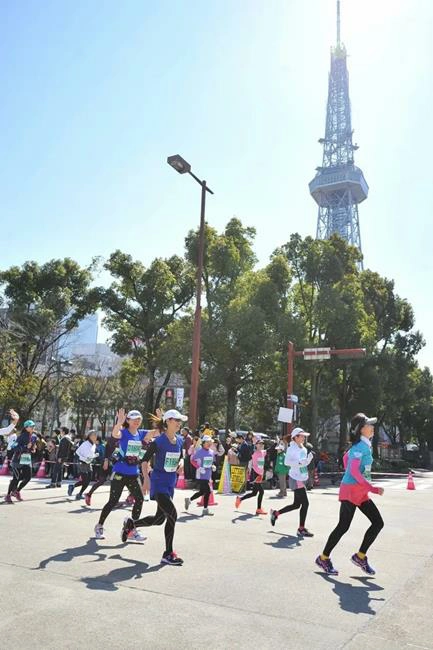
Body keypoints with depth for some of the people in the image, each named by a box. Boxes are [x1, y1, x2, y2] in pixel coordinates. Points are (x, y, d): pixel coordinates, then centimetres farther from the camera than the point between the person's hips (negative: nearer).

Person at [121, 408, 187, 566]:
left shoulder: (180, 440, 4)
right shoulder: (159, 441, -14)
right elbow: (145, 459, -8)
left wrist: (180, 463, -5)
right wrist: (146, 477, -18)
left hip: (170, 484, 8)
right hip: (158, 483, -8)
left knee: (159, 520, 15)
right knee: (172, 514, -17)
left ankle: (130, 524, 40)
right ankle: (168, 554, -3)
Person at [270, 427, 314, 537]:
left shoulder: (304, 449, 13)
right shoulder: (291, 448, -12)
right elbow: (287, 461, -24)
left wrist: (309, 459, 3)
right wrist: (300, 463, -30)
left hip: (302, 479, 9)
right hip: (296, 479, -9)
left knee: (296, 504, 14)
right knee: (305, 503, -10)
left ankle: (275, 513, 30)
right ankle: (301, 529, 1)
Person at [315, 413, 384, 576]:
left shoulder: (365, 445, 11)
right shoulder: (360, 447, -18)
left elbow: (346, 457, 24)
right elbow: (354, 471, -27)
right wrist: (372, 489, -26)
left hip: (361, 492, 9)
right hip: (351, 491, -9)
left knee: (378, 522, 4)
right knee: (343, 526, -4)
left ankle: (360, 556, 16)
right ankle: (323, 558, 12)